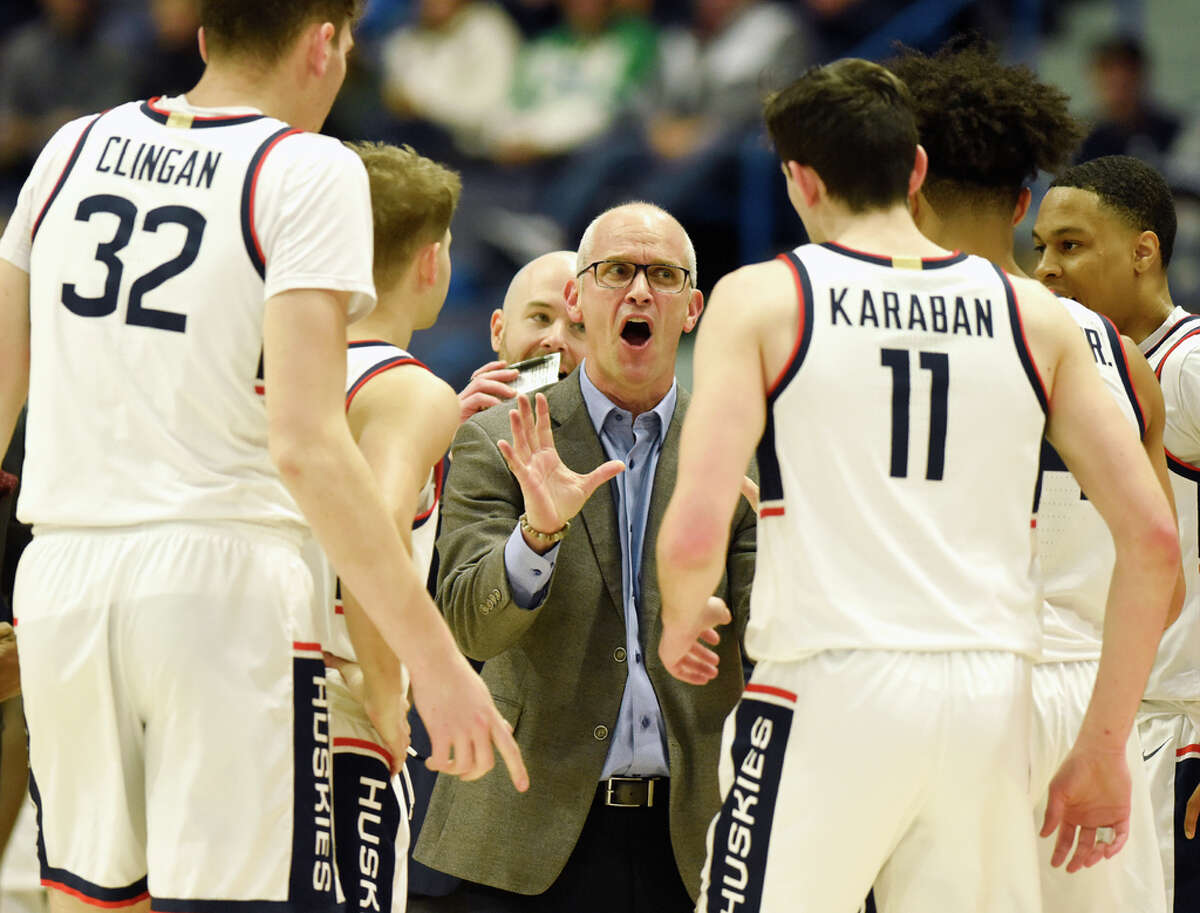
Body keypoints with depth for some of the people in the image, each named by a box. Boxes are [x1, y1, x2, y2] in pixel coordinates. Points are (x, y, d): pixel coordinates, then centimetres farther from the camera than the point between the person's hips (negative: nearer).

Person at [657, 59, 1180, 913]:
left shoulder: (764, 299, 1)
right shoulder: (1037, 316, 10)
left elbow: (694, 537, -9)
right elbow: (1154, 538, 6)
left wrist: (681, 620, 13)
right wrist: (1103, 747, 12)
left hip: (828, 690, -3)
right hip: (991, 698, 3)